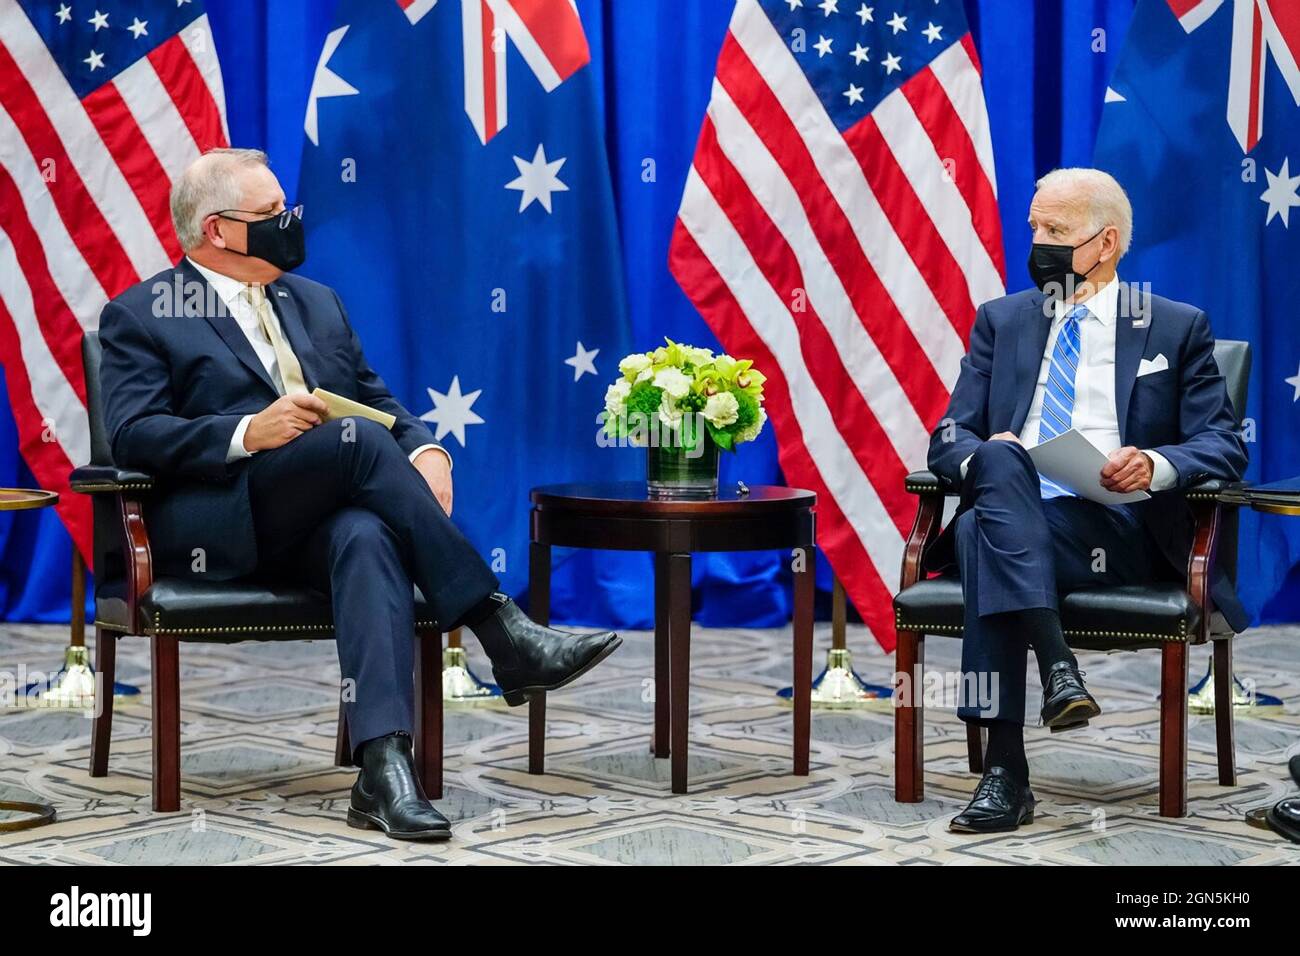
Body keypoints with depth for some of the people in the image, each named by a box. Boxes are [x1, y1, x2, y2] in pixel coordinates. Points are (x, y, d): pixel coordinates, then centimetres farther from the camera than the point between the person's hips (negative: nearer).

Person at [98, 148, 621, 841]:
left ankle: (383, 765, -50)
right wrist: (248, 432, -21)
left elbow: (382, 402, 22)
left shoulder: (315, 302, 26)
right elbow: (132, 437, -6)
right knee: (359, 439, -31)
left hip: (321, 524, 4)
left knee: (368, 535, -35)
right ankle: (502, 635, -31)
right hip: (218, 528, -4)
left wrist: (423, 450, -2)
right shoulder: (139, 317, 8)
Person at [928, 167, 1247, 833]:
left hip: (1120, 531, -3)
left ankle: (1005, 772, -39)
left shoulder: (1177, 327, 15)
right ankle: (1057, 669, -45)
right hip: (1012, 518, 3)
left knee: (986, 532, -34)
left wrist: (1157, 465, -17)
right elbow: (949, 438, 13)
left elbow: (1224, 446, 6)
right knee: (998, 457, -34)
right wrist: (983, 456, -12)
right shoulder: (1002, 320, 22)